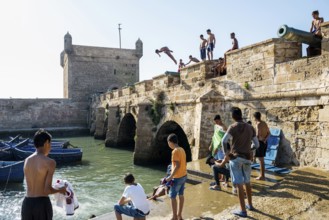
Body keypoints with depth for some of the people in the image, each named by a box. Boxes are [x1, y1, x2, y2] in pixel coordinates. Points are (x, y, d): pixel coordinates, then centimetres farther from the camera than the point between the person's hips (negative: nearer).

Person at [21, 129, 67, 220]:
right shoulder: (50, 162, -13)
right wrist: (60, 190, 3)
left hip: (27, 203, 5)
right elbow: (47, 190, -15)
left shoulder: (27, 161, 5)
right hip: (42, 203, -5)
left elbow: (33, 185, 9)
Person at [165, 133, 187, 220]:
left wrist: (170, 177, -20)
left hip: (177, 177, -9)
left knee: (172, 197, 4)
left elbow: (177, 166, -24)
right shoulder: (182, 149, 6)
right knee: (181, 195, 16)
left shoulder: (175, 151, -20)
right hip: (184, 176, 9)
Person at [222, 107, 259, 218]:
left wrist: (226, 154, -9)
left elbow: (224, 141, -21)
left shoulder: (233, 127, -8)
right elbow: (257, 144, 9)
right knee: (247, 182, 21)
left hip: (235, 157, -5)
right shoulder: (250, 127, 7)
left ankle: (243, 210, 4)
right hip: (247, 158, 5)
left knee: (239, 184, -1)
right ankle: (250, 205, 35)